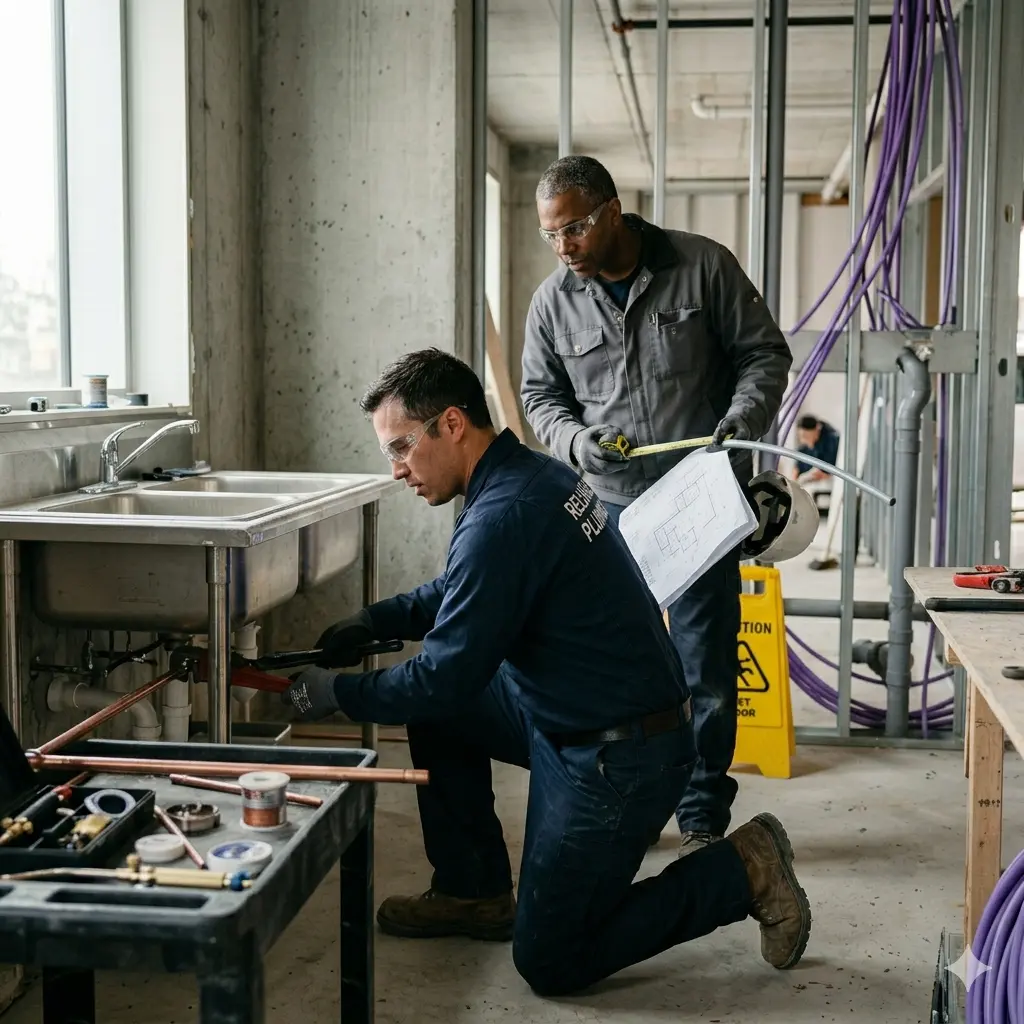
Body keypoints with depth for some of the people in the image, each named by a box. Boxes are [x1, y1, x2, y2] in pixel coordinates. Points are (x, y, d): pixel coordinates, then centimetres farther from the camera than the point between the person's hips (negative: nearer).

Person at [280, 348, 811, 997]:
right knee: (434, 705, 13)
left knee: (549, 964, 2)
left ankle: (740, 872, 6)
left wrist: (339, 695, -6)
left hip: (619, 759, -10)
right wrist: (375, 620, 11)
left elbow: (448, 677, -20)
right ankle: (476, 893, 22)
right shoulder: (533, 473, 5)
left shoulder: (503, 517, -25)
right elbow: (463, 592, 22)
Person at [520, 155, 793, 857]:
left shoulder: (704, 267, -5)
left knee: (706, 668, 2)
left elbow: (765, 354, 0)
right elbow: (541, 397, 11)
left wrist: (741, 422, -17)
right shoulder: (554, 303, 2)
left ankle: (704, 821, 16)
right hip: (610, 507, 3)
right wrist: (576, 440, -10)